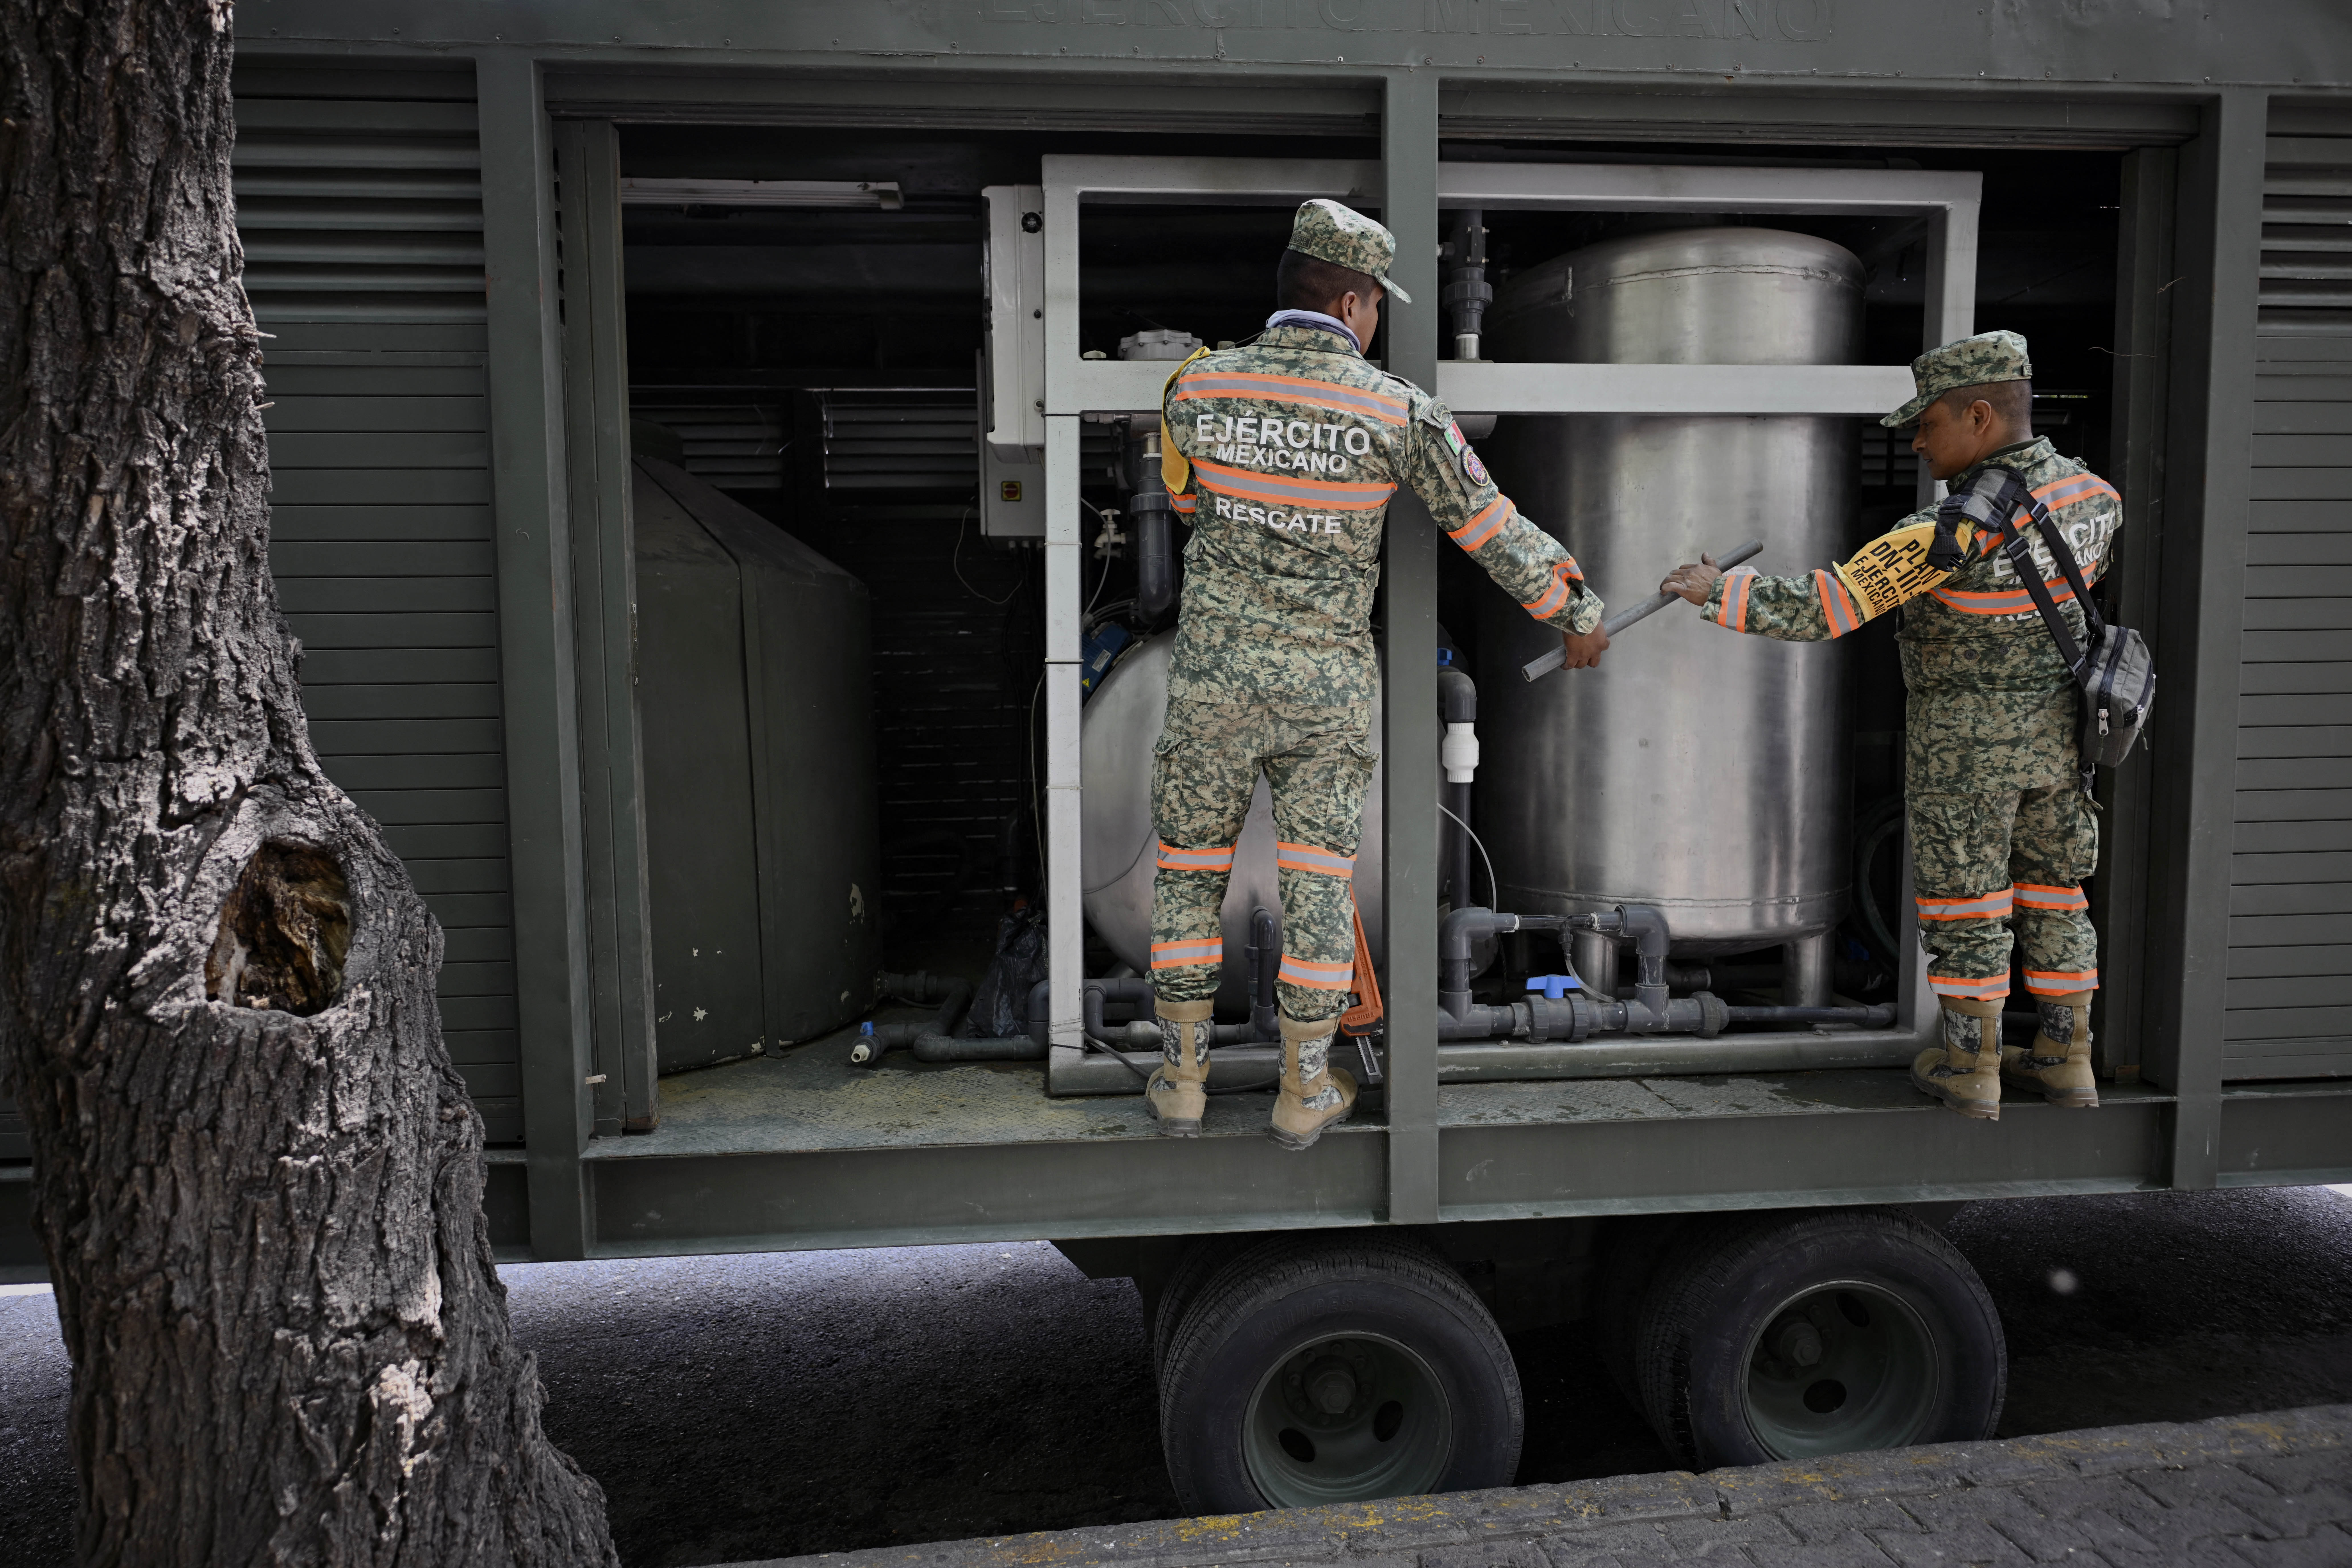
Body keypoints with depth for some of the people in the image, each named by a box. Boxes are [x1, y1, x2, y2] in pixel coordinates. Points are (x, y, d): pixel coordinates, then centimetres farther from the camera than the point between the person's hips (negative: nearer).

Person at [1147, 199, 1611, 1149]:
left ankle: (1183, 1079, 23)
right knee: (1318, 884, 10)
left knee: (1189, 869, 15)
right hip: (1328, 688, -1)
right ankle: (1303, 1093, 19)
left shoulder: (1197, 388, -3)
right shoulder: (1399, 411, -6)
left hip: (1212, 677, 1)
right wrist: (1577, 615, 15)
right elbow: (1494, 532, 1)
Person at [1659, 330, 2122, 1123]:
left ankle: (1970, 1066, 18)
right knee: (2051, 891, 17)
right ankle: (2065, 1060, 26)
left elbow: (1822, 609, -27)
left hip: (1965, 738, -6)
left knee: (1962, 896, 7)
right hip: (2057, 728, 7)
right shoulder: (2091, 493, -2)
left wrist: (1720, 591, -16)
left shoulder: (1950, 531, -26)